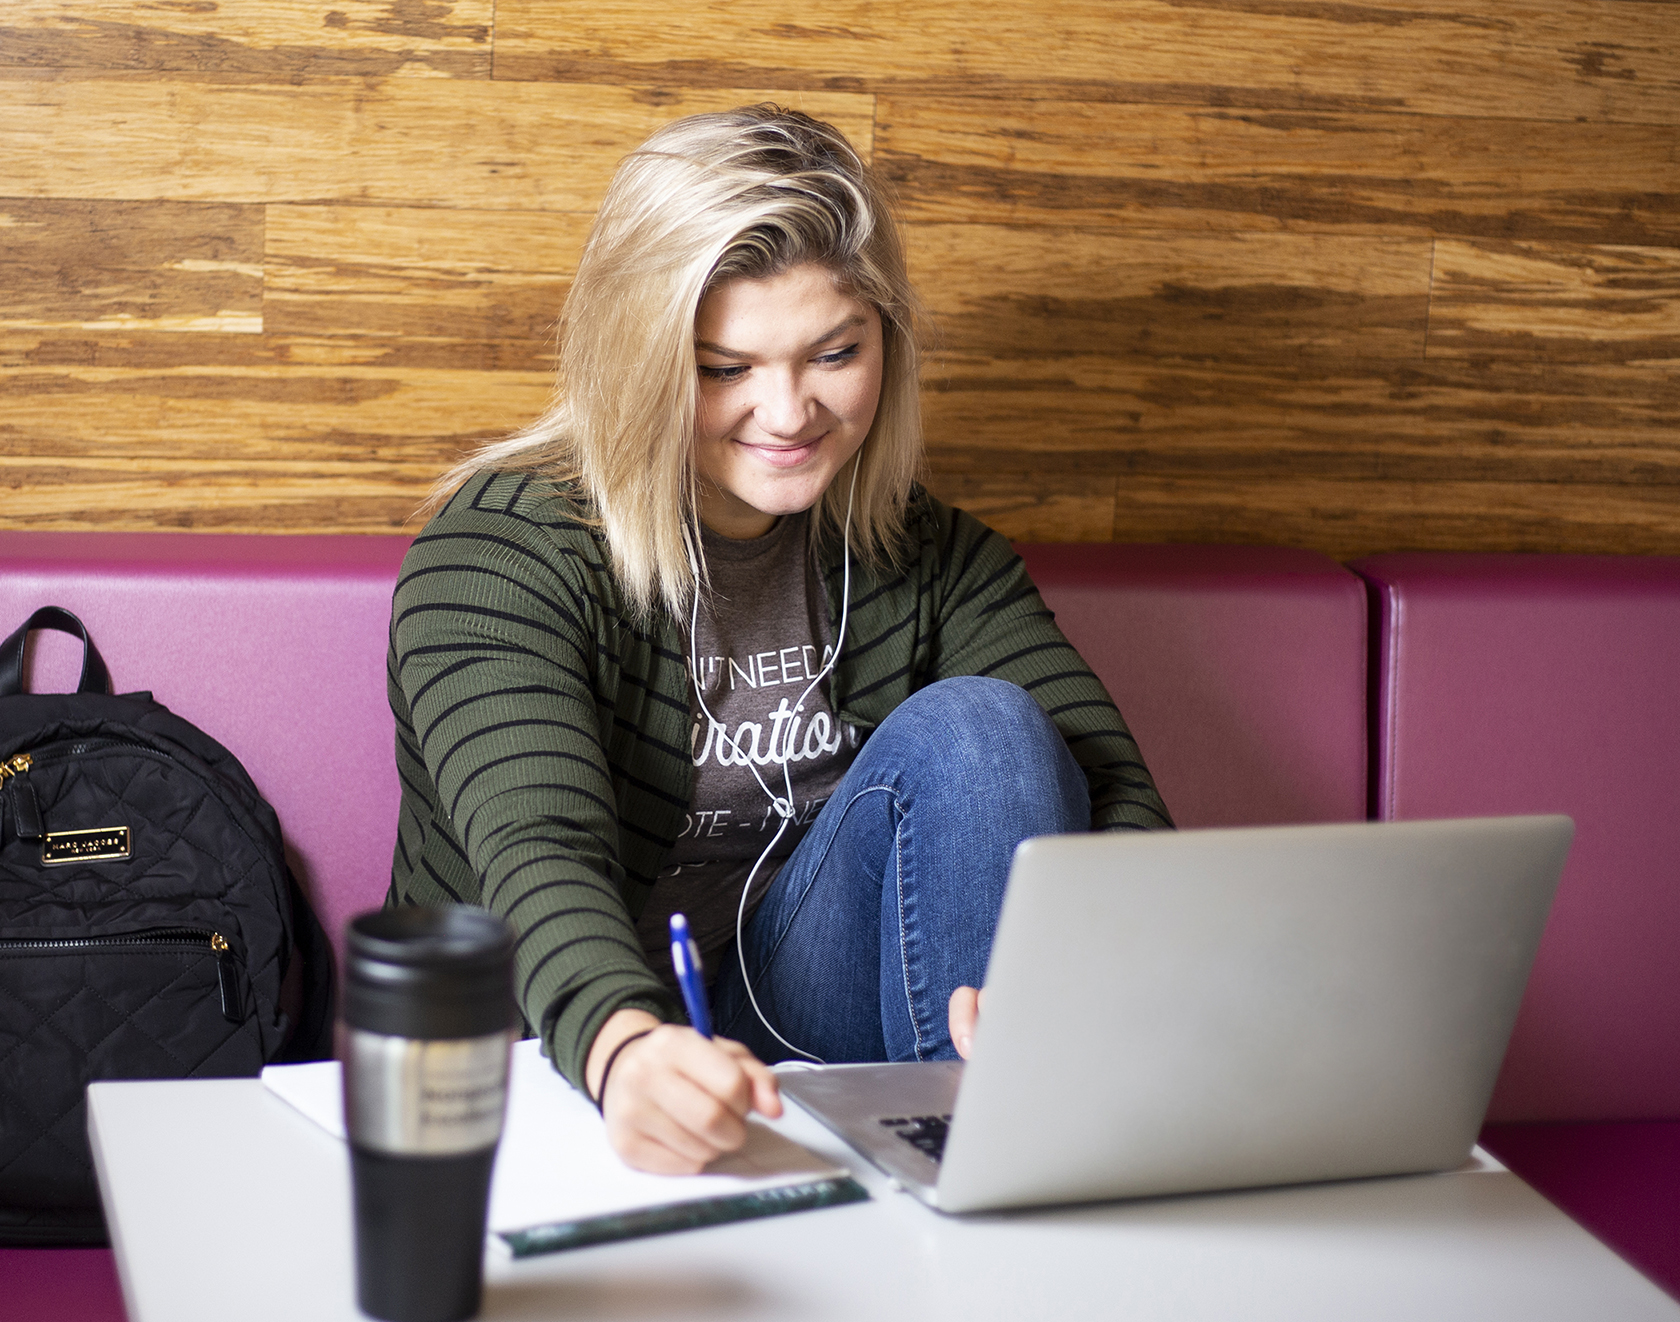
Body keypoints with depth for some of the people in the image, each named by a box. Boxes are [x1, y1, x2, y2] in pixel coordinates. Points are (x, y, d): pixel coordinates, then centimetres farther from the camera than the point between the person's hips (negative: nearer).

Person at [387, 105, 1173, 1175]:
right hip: (563, 1075, -4)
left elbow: (1114, 785, -9)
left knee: (976, 725, -19)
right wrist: (628, 1048, -50)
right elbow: (540, 854, -26)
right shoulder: (501, 552, -10)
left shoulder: (929, 561, 4)